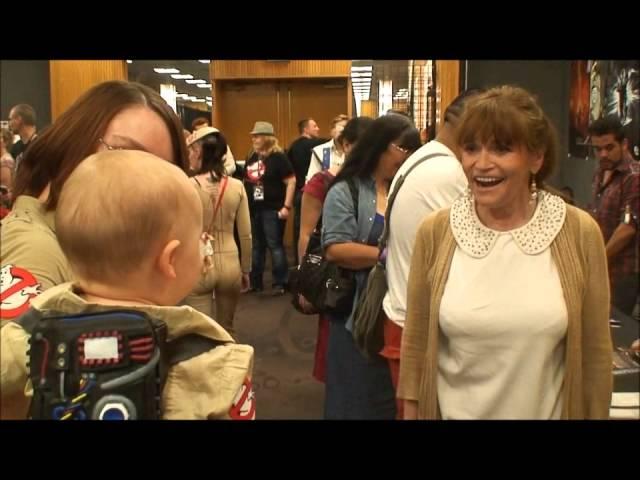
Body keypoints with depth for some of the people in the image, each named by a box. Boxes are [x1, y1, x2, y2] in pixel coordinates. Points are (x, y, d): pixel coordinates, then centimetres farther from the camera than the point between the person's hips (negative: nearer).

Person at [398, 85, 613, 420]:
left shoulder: (580, 233, -11)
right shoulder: (435, 231, -10)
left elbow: (594, 353, -4)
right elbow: (416, 345, -3)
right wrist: (411, 414, -1)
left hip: (545, 412, 0)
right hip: (452, 411, 0)